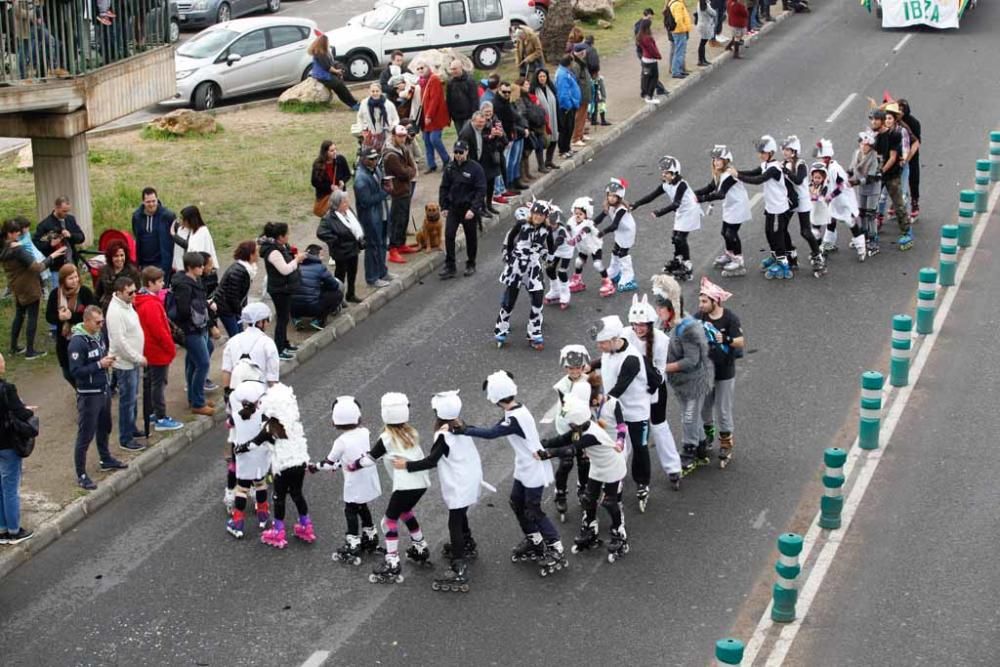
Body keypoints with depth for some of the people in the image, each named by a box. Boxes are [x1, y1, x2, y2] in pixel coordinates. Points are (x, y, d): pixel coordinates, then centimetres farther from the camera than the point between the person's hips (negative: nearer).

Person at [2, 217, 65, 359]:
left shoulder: (4, 250, 1)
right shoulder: (18, 250, -26)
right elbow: (37, 268, -27)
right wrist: (52, 256, -20)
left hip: (16, 288, 8)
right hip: (28, 289, -8)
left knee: (19, 315, 21)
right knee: (32, 317, 1)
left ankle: (13, 347, 28)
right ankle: (30, 351, 5)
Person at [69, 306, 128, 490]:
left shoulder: (99, 335, 4)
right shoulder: (77, 342, -21)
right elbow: (75, 371, -24)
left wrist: (108, 360, -1)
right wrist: (99, 365, -24)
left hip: (104, 390, 8)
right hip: (89, 395, -8)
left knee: (104, 428, 25)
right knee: (85, 435, -1)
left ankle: (106, 460, 45)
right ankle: (81, 475, 7)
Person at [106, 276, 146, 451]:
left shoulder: (127, 304, 5)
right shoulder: (115, 312, -25)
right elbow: (119, 341, -26)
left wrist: (139, 357, 14)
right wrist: (138, 358, -19)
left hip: (133, 360, 9)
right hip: (124, 363, -9)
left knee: (133, 397, 21)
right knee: (128, 401, -1)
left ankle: (131, 428, 36)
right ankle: (125, 439, 8)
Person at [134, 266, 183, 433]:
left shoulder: (141, 301, 6)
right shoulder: (152, 305, -25)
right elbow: (159, 331, -25)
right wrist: (172, 348, -13)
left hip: (148, 351, 10)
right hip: (159, 352, -10)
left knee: (148, 382, 17)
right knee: (159, 384, -3)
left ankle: (150, 413, 29)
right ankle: (161, 419, 3)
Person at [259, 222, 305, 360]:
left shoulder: (280, 247, 6)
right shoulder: (273, 252, -25)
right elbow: (285, 269, -29)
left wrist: (295, 258, 2)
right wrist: (297, 259, -18)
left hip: (285, 288, 10)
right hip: (279, 290, -10)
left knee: (284, 317, 21)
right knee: (282, 318, -3)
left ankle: (284, 343, 36)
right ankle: (278, 350, 4)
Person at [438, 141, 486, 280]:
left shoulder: (475, 169, -11)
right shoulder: (450, 168, 2)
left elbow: (481, 191, -13)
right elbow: (444, 188, 10)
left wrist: (473, 209, -20)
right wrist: (444, 206, 2)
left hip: (469, 209, -3)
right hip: (453, 208, 3)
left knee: (471, 237, 10)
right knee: (449, 235, -7)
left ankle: (471, 265, 26)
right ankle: (450, 267, -1)